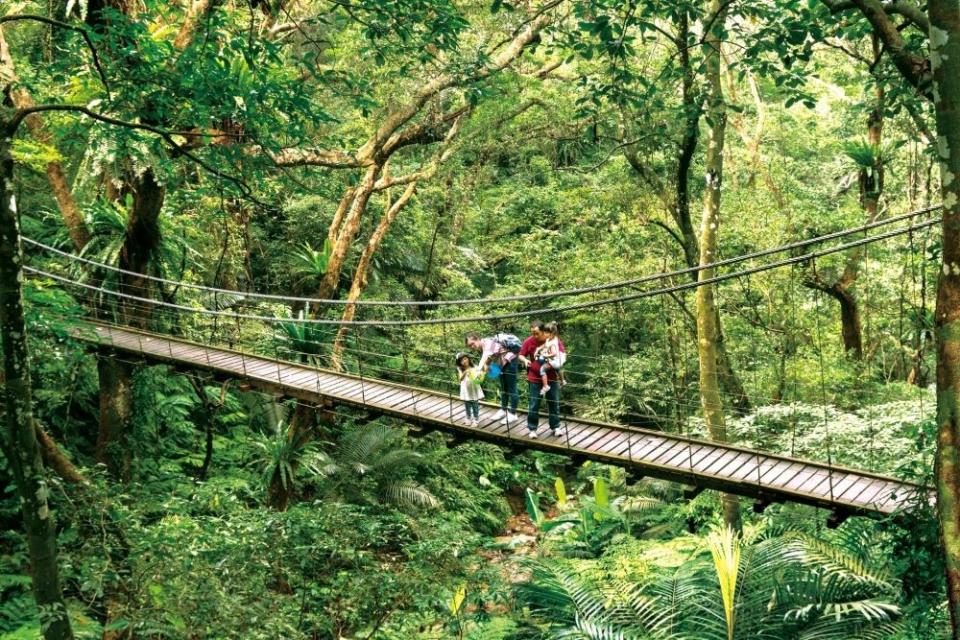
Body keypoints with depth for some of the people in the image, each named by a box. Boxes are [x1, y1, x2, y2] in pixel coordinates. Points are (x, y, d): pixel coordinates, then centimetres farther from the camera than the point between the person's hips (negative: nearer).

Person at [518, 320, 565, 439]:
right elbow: (520, 355, 3)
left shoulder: (554, 340, -9)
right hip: (534, 379, -1)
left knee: (554, 403, 10)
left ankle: (555, 427, 24)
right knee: (533, 405, 2)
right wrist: (525, 360, -19)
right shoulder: (528, 342, -8)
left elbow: (563, 353, -5)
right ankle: (532, 429, 15)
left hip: (551, 378, 1)